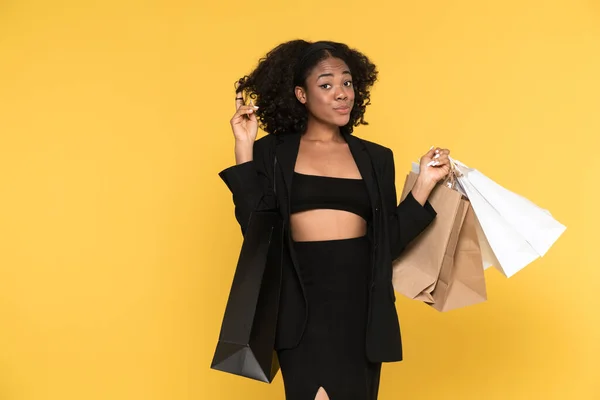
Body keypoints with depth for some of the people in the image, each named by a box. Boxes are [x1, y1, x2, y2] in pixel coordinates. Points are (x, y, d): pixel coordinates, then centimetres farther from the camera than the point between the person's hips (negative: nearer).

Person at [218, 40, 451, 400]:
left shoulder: (377, 158, 11)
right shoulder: (271, 154, 3)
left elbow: (388, 243, 8)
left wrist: (425, 184, -1)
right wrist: (245, 150, -9)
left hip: (361, 303, 3)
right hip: (303, 304, -3)